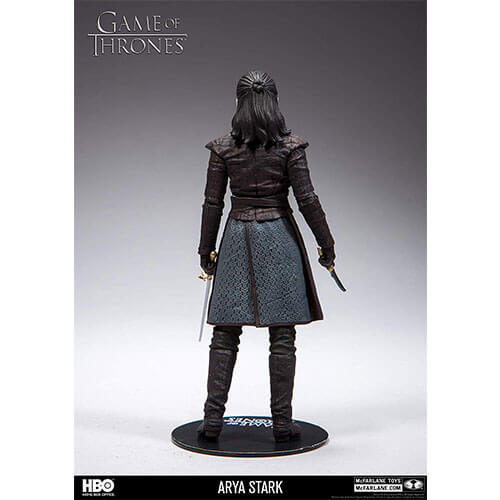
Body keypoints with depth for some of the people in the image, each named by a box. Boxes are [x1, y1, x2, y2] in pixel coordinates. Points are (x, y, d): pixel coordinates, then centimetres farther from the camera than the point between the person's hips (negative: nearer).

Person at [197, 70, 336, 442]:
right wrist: (326, 245, 4)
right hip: (279, 236, -1)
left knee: (225, 333, 8)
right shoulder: (290, 146, -4)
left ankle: (213, 418, 13)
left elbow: (213, 204, 2)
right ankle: (282, 421, 11)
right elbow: (307, 199, -6)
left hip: (237, 237, 2)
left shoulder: (223, 148, 1)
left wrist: (207, 251, 11)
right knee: (283, 335, 5)